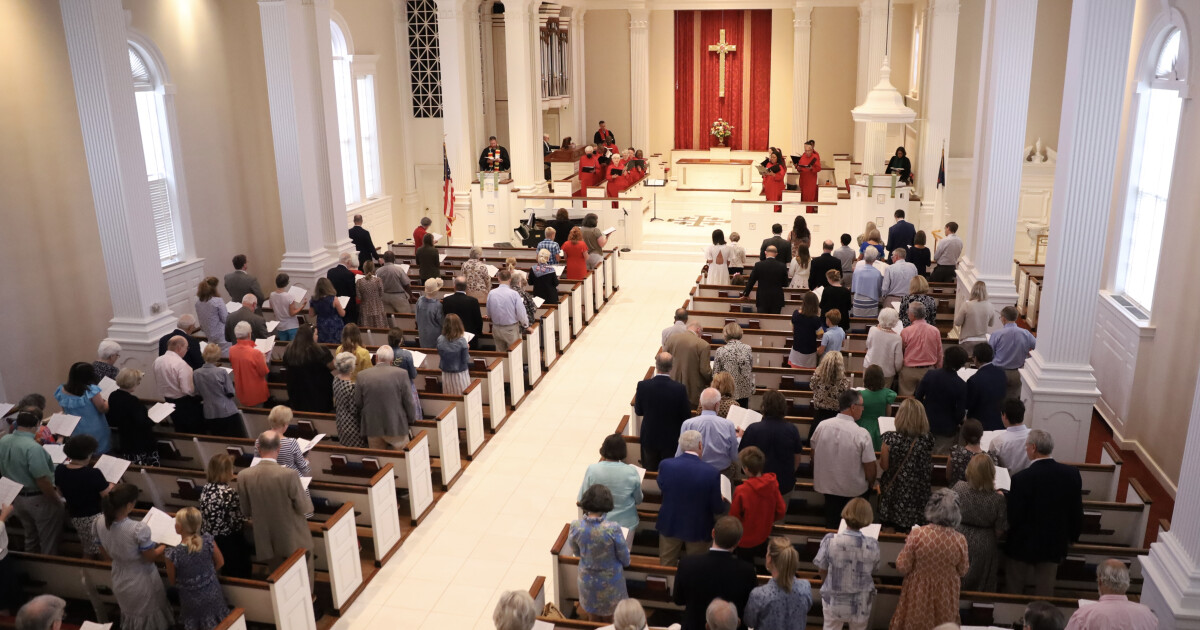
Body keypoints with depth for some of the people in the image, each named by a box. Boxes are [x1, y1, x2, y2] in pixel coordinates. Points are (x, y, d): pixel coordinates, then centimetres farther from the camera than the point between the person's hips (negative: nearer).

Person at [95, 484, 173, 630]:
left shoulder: (100, 524, -18)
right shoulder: (139, 529, -36)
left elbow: (108, 553, 0)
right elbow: (151, 557, -19)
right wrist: (166, 545, -1)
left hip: (120, 581, 5)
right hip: (142, 582, -5)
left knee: (131, 616, 30)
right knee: (149, 617, 22)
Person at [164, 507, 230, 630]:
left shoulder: (173, 554, -28)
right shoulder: (208, 541, -22)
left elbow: (172, 582, -11)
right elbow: (220, 563, -5)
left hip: (192, 601, -2)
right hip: (212, 595, 2)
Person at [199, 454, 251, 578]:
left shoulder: (205, 489, -3)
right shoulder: (229, 493, -25)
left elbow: (204, 516, 7)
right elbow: (237, 522, -19)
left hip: (211, 540, 7)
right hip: (231, 541, -7)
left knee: (226, 574, 24)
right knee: (239, 577, 12)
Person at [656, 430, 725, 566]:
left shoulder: (665, 465, -20)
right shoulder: (711, 473, -25)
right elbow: (718, 508, -14)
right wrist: (722, 501, 8)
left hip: (670, 524, 2)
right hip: (697, 528, -2)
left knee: (667, 566, 22)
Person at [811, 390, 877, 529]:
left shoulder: (822, 426, -11)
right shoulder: (862, 434, -23)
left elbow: (814, 456, 3)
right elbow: (869, 467, -15)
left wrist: (817, 478, 21)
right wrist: (871, 484, 7)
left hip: (826, 485, 4)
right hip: (854, 490, -4)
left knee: (832, 524, 21)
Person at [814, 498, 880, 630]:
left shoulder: (830, 540, -23)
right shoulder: (872, 545, -19)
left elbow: (822, 569, -8)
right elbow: (872, 570, -1)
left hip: (834, 600, -1)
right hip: (861, 602, 1)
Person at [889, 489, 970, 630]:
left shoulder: (917, 534, -24)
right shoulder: (960, 540, -18)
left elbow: (902, 568, -15)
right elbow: (962, 572, -2)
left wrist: (907, 546, 0)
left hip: (918, 595, -1)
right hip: (945, 596, 1)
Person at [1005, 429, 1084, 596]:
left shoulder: (1021, 478, -25)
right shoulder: (1071, 473, -11)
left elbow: (1013, 517, -19)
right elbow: (1076, 509, 0)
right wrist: (1073, 536, 16)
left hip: (1022, 544, -4)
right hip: (1054, 544, 4)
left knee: (1014, 590, 15)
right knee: (1045, 591, 19)